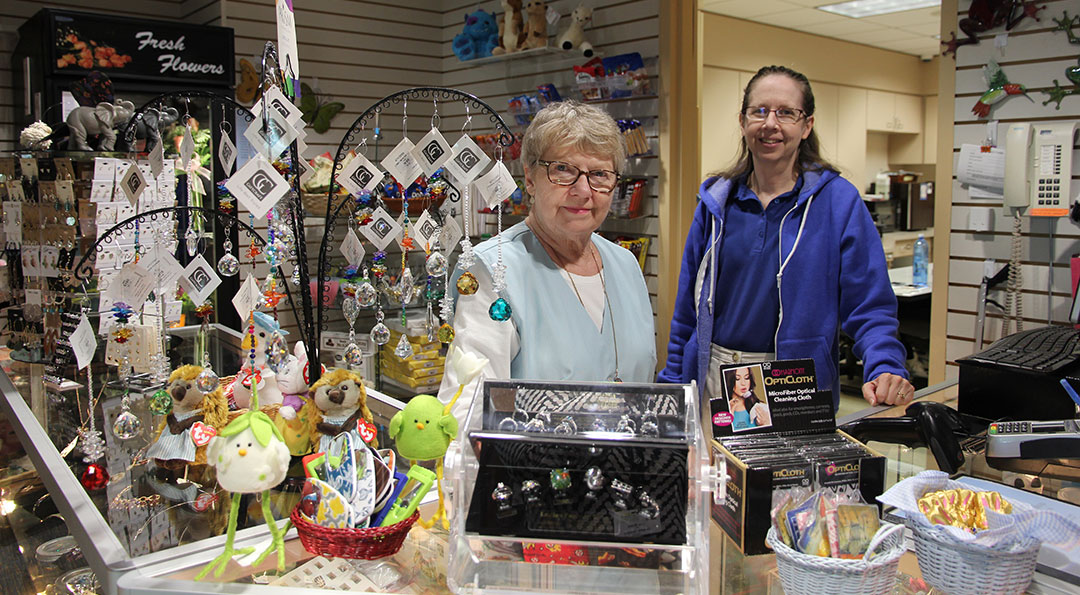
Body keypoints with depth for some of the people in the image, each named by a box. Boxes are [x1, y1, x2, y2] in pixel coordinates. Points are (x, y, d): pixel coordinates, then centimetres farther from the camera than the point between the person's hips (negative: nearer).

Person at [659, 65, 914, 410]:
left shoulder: (839, 200, -4)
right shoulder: (716, 202, 4)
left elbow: (869, 306, -6)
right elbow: (689, 307, 8)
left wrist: (886, 368, -23)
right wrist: (672, 383, 6)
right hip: (714, 381, 3)